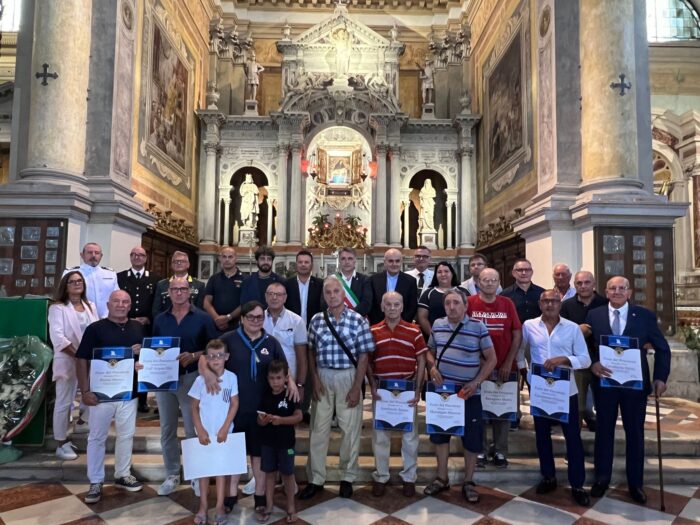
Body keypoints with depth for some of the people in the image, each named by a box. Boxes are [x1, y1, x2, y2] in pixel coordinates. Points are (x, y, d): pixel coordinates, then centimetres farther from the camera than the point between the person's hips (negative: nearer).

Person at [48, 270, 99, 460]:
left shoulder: (90, 306, 11)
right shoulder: (58, 308, -7)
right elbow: (57, 337, -17)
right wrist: (77, 354, -20)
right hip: (67, 360, -5)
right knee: (64, 403, 1)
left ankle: (81, 423, 33)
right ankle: (61, 444, 12)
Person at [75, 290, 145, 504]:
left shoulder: (138, 327, 6)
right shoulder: (95, 328, -6)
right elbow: (82, 360, -8)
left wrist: (141, 351, -10)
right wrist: (85, 390, -14)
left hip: (129, 392, 4)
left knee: (126, 435, 14)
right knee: (97, 437, 7)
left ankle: (123, 475, 30)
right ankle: (95, 482, 20)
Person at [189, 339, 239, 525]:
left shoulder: (231, 378, -10)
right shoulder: (200, 380, -9)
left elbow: (234, 405, -4)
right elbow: (194, 407, -2)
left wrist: (224, 428, -8)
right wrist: (200, 430, -8)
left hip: (223, 432, 0)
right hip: (205, 432, 1)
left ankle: (220, 507, 18)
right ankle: (203, 506, 22)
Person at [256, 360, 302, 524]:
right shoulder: (265, 395, -2)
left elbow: (298, 416, -13)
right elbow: (259, 420, 3)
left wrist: (281, 420, -26)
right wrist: (262, 420, -20)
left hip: (286, 442, -3)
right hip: (267, 441, 3)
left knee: (287, 473, 9)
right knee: (269, 473, 13)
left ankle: (291, 506, 24)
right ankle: (269, 505, 28)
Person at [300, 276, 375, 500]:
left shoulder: (358, 320, -7)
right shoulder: (316, 320, 1)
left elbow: (363, 357, -6)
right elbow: (311, 352, 7)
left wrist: (356, 387, -9)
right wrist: (315, 380, -2)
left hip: (348, 377, -2)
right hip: (323, 377, 2)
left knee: (350, 429, 8)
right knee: (318, 429, 8)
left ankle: (347, 478, 26)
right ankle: (315, 479, 23)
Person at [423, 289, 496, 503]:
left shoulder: (478, 327, -10)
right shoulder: (437, 325, 1)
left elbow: (491, 359, -5)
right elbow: (430, 351, 14)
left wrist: (476, 382, -14)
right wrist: (432, 367, -7)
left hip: (468, 393, -3)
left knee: (471, 438, 7)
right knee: (440, 434, 14)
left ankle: (468, 482, 27)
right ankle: (442, 478, 32)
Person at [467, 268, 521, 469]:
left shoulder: (507, 304, 1)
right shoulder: (469, 303, -4)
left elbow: (517, 334, 2)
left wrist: (508, 362, -5)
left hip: (504, 367, 2)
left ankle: (500, 451, 25)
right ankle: (481, 451, 21)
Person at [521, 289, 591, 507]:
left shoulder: (573, 328, -3)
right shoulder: (529, 326, 0)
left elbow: (585, 359, -5)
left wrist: (563, 359, -20)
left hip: (566, 390, -1)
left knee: (573, 437, 4)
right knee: (542, 435, 13)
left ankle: (577, 485, 18)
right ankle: (548, 477, 30)